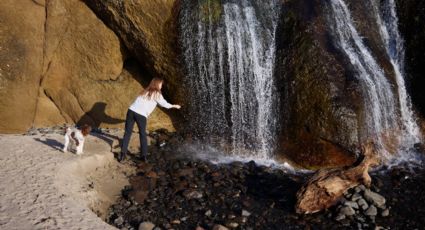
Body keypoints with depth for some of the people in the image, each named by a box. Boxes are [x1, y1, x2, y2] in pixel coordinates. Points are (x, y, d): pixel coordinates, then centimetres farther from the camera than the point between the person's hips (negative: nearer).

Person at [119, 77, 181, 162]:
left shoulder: (145, 91, 23)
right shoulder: (156, 94, 7)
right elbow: (164, 104, 13)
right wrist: (175, 106, 30)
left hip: (131, 110, 4)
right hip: (141, 115, -4)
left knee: (127, 133, 9)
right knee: (143, 134, 13)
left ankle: (122, 154, 4)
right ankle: (145, 155, 17)